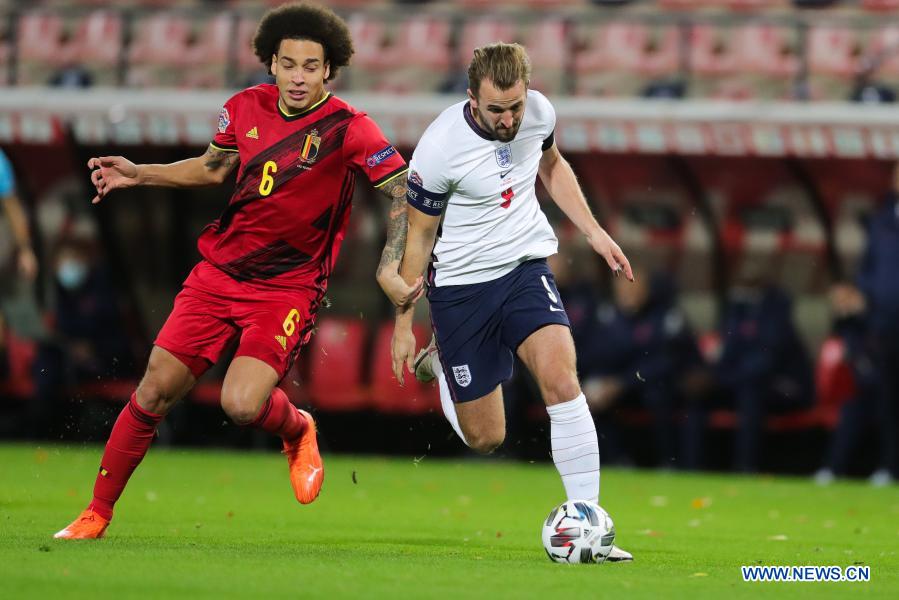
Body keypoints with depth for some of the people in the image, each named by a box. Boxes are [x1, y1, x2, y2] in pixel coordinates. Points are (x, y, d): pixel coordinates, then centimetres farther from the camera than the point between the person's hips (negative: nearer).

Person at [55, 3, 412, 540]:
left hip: (288, 288, -4)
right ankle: (97, 514, 13)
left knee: (242, 405, -22)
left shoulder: (348, 129, -14)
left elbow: (409, 195, -16)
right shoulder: (246, 108, 2)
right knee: (156, 389, 0)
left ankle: (298, 430, 16)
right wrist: (138, 174, 13)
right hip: (220, 269, 4)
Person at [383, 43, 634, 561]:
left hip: (526, 266, 3)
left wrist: (594, 231, 8)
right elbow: (418, 235, -8)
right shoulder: (440, 148, -22)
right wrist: (404, 323, -2)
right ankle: (438, 363, 39)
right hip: (461, 285, -3)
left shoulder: (539, 111, -9)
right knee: (485, 439, 4)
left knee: (560, 376, -25)